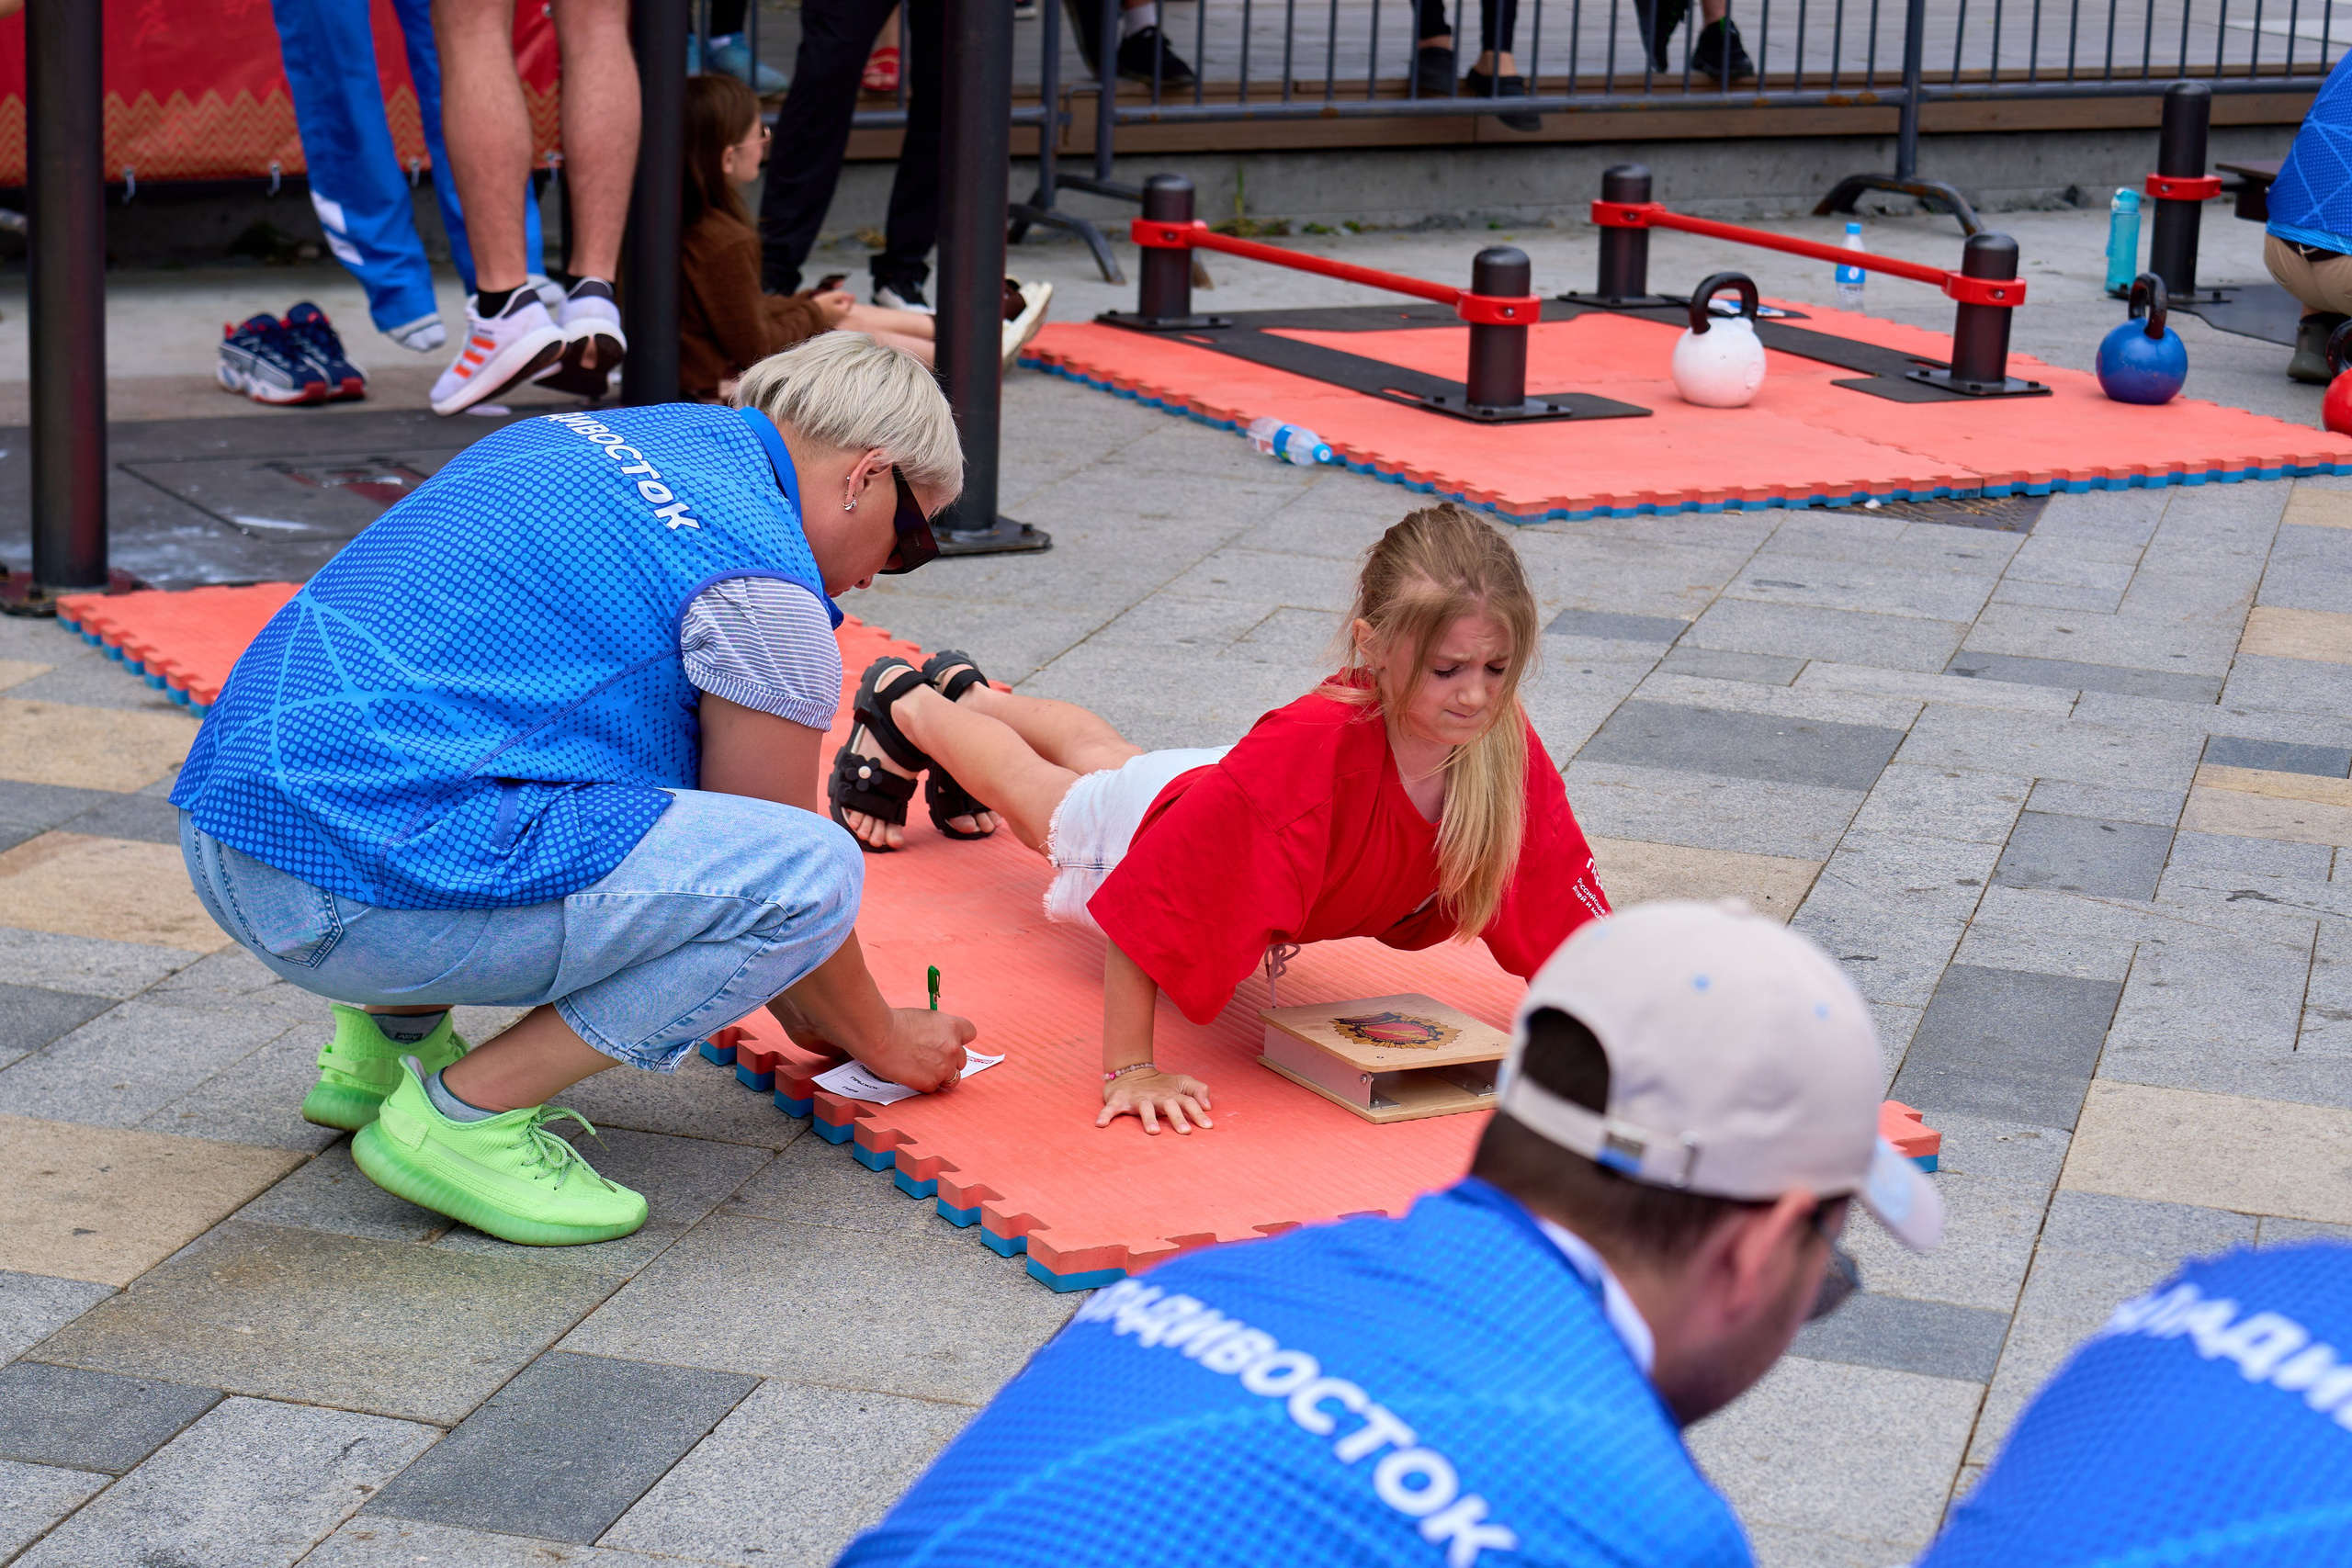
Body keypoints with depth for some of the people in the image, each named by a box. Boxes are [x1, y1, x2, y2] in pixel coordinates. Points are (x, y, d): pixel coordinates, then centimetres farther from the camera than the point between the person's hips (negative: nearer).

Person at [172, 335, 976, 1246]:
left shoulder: (586, 441, 21)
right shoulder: (759, 581, -7)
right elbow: (781, 871, 4)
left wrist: (794, 1004, 37)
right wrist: (883, 1042, 23)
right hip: (366, 892, -10)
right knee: (816, 871, -10)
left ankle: (393, 1034, 20)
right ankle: (466, 1112, -6)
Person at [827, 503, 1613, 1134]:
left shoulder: (1505, 747, -38)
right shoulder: (1306, 748, -53)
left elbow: (1564, 918, -25)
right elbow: (1138, 905, -48)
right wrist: (1129, 1069, -46)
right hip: (1147, 823, -5)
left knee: (1101, 756, 38)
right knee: (1029, 783, 30)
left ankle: (969, 693, 70)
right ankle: (903, 705, 63)